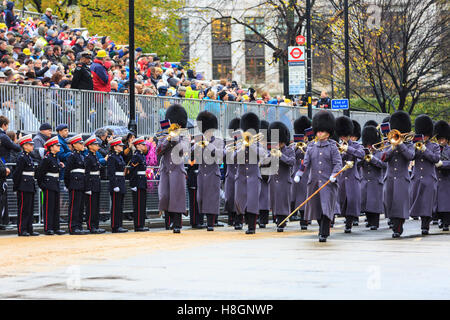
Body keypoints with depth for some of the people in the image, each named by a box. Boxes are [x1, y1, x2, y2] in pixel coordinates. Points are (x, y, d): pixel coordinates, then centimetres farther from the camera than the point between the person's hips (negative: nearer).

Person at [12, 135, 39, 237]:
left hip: (30, 186, 9)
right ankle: (21, 230, -2)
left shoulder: (29, 157, 15)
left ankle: (29, 229, 14)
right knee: (23, 209, -5)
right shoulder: (22, 158, -12)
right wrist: (16, 187, -15)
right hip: (24, 187, -9)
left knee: (30, 209, 10)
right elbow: (17, 173, -14)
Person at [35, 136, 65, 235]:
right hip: (48, 185, -8)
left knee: (56, 207, 9)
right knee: (49, 207, -6)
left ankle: (56, 228, 13)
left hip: (56, 185, 9)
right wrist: (41, 184, -11)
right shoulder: (46, 158, -13)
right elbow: (39, 172, -12)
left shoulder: (56, 158, 12)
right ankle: (48, 228, -3)